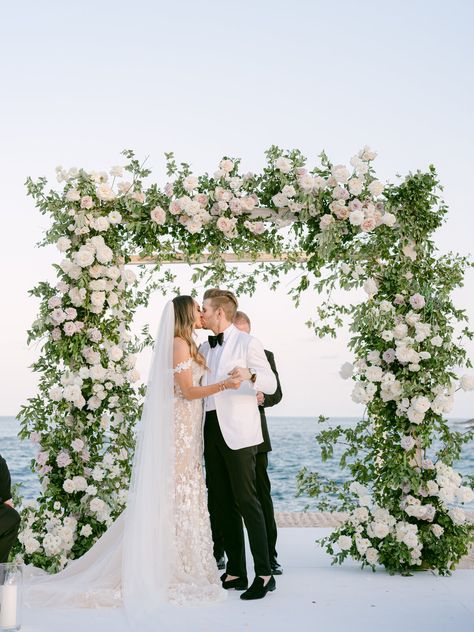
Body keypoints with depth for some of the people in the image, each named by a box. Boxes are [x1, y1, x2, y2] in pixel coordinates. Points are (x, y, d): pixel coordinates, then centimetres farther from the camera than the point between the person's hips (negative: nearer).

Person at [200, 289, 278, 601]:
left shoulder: (247, 342, -2)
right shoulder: (204, 348, 17)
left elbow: (271, 384, -6)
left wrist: (250, 375, -26)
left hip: (238, 431, -7)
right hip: (211, 431, 7)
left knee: (246, 501, -8)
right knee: (223, 502, 7)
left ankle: (264, 573, -4)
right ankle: (236, 572, 13)